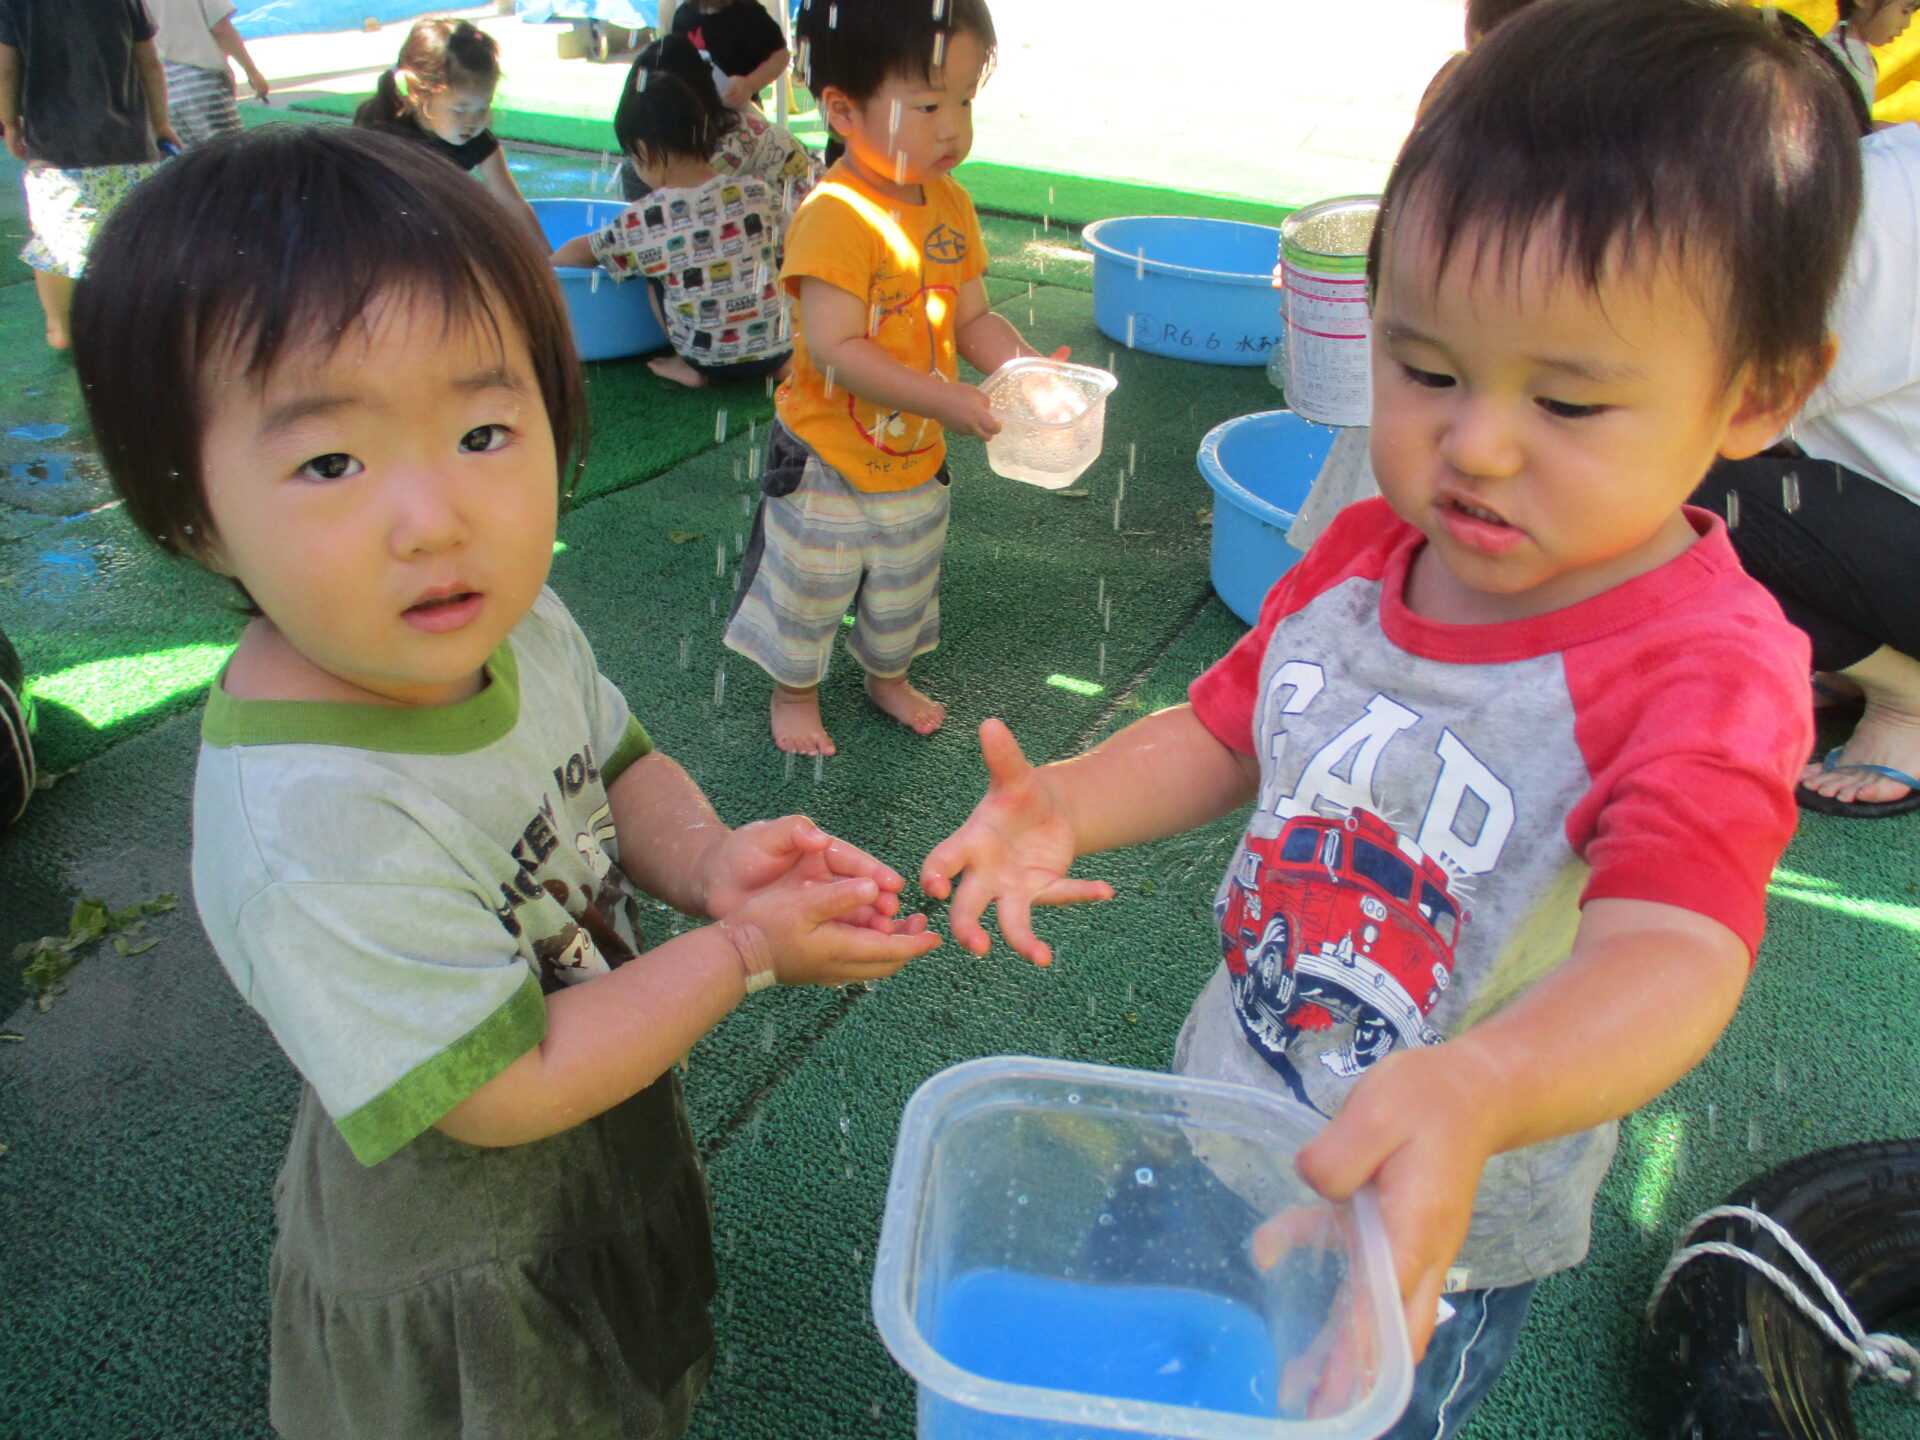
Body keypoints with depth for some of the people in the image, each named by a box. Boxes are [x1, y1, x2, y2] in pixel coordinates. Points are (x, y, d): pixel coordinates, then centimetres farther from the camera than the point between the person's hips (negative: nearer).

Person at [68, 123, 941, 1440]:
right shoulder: (308, 836, -38)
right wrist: (748, 950, -26)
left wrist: (705, 858, -19)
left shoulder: (515, 622, -15)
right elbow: (505, 1092, -30)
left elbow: (616, 772, 2)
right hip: (465, 1277, -6)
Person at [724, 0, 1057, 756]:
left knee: (905, 587, 25)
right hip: (828, 461, -6)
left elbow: (972, 318, 3)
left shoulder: (951, 205, -2)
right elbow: (834, 349, -30)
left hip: (917, 460, 6)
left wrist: (1026, 367, -17)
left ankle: (888, 677, 50)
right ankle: (795, 690, 40)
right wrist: (946, 400, -33)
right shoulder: (834, 216, -25)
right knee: (809, 588, 14)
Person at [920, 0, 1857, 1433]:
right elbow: (1224, 726, 0)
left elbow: (1667, 953, -42)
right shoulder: (1360, 557, -10)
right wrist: (1070, 805, -19)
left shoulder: (1710, 674, -28)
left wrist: (1473, 1094, -62)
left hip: (1432, 1233, -5)